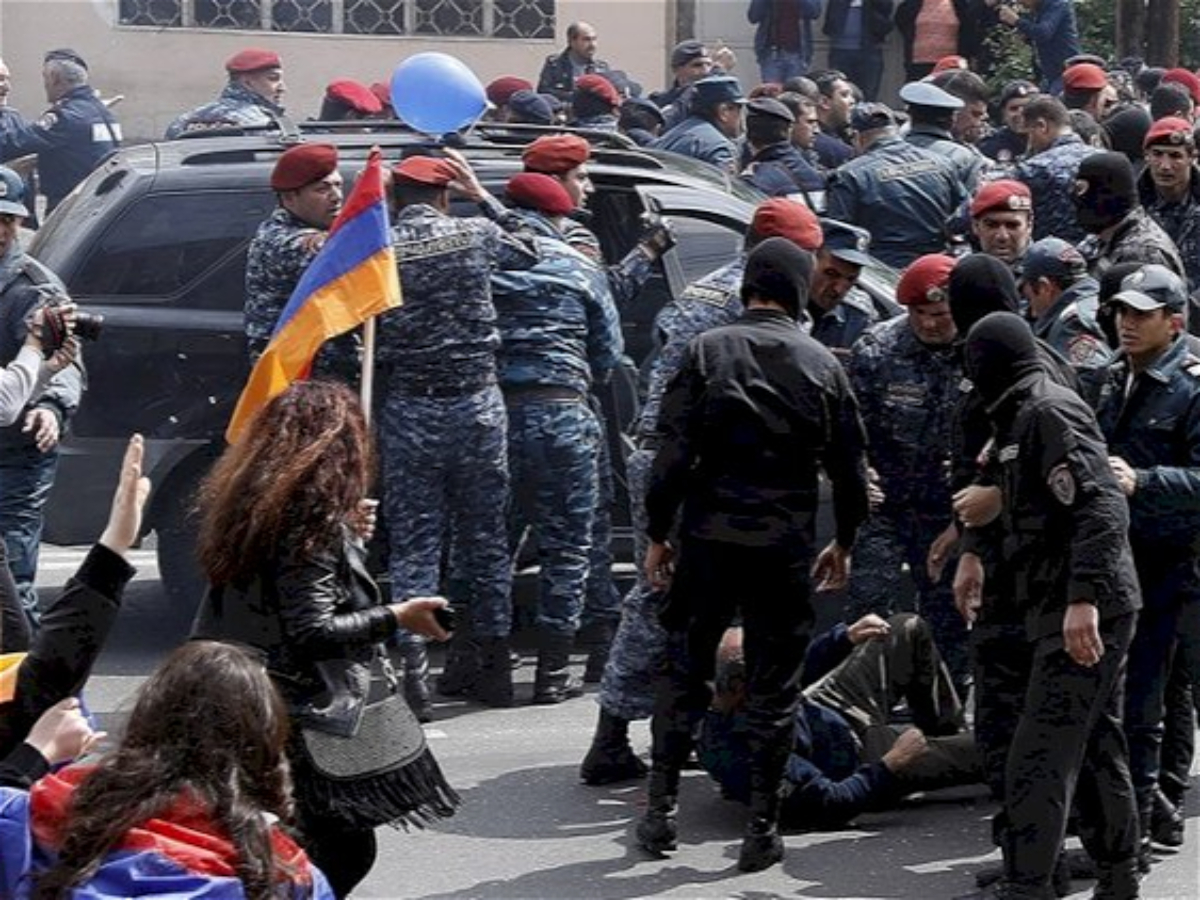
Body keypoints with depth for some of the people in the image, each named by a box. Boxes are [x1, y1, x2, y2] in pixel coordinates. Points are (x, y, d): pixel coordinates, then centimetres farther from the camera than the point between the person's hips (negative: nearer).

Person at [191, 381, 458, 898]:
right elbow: (311, 632, -20)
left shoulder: (245, 499, 9)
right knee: (343, 851, -3)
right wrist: (396, 618, -11)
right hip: (293, 717, -9)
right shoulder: (316, 516, -15)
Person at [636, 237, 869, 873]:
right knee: (773, 688, 7)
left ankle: (660, 810, 13)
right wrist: (843, 542, 20)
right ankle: (762, 830, 8)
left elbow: (673, 452, -7)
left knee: (683, 673, 12)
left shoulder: (709, 351, -3)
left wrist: (658, 533, 2)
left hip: (708, 536, 0)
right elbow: (850, 467, 6)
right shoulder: (822, 366, 2)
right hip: (785, 546, 0)